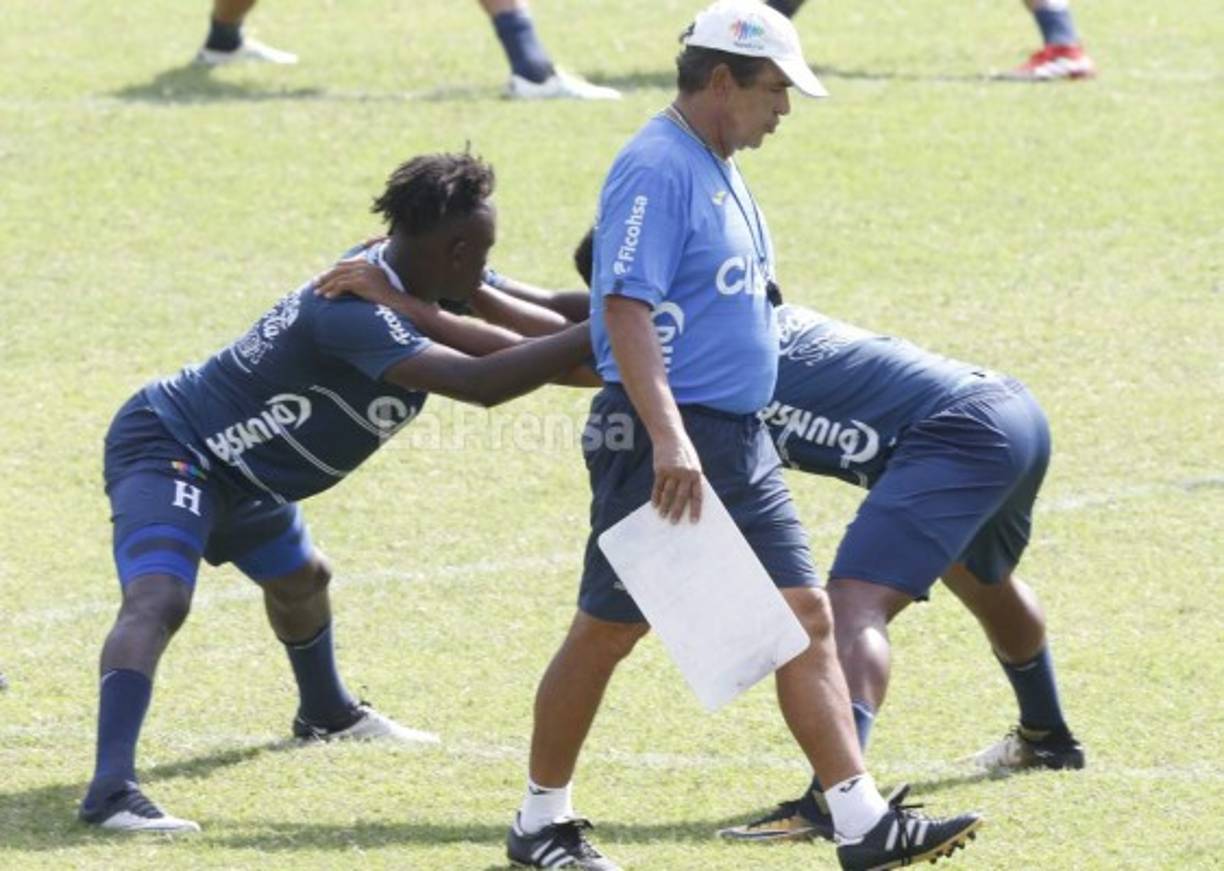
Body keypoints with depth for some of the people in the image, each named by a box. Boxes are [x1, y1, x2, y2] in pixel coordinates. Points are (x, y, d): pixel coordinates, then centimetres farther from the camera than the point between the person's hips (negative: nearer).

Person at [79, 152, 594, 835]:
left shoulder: (418, 280, -4)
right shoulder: (354, 311, -35)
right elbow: (479, 383, -43)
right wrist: (599, 334, -41)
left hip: (238, 471, 11)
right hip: (168, 450, -11)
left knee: (302, 580, 33)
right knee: (159, 599, -32)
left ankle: (326, 712, 61)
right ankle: (111, 791, -44)